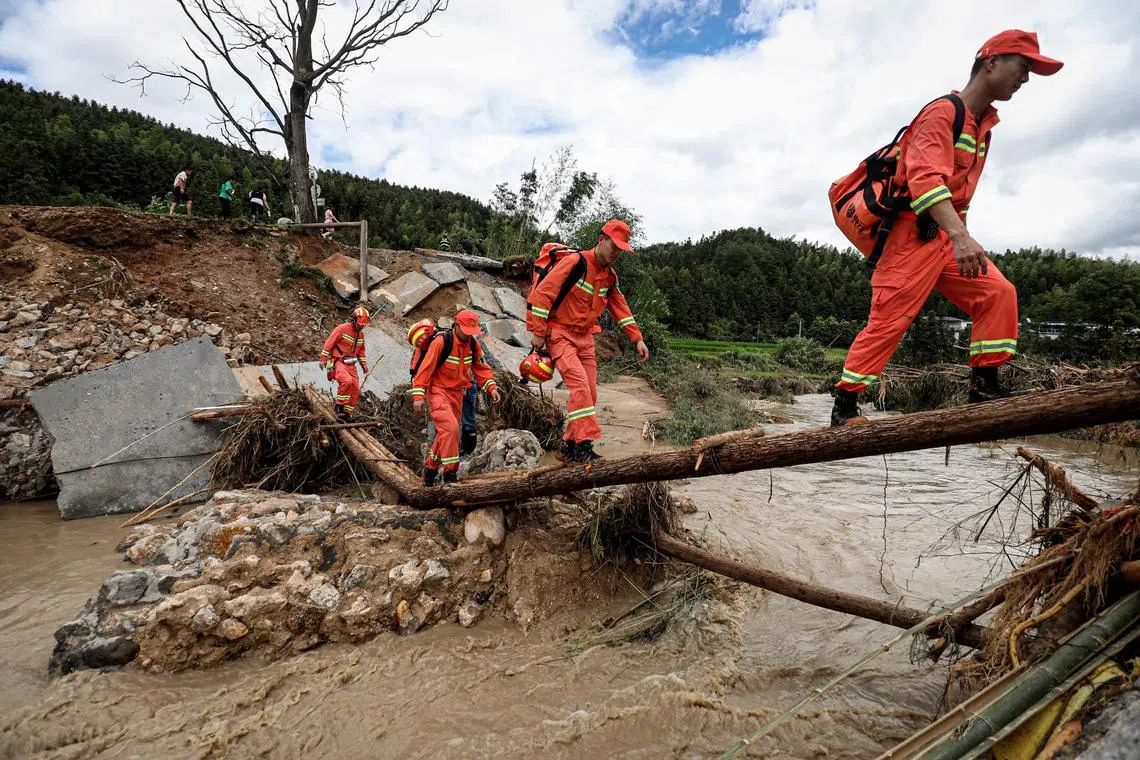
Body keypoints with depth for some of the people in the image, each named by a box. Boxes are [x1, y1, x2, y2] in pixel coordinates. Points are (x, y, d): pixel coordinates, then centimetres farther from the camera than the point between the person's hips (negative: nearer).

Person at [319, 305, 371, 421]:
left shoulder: (361, 334, 13)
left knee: (356, 389, -2)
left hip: (350, 364, 7)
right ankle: (339, 405, -16)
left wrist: (364, 364, 21)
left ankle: (347, 413, 8)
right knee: (347, 381, -32)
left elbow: (361, 350, 25)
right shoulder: (342, 329, -10)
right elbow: (329, 343, -10)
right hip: (338, 362, -7)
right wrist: (323, 359, -11)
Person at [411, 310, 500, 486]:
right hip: (437, 390, -7)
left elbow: (481, 367, 8)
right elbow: (425, 367, -21)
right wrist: (418, 395, -26)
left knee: (447, 433, 12)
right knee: (450, 427, -22)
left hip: (456, 392, 7)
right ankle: (450, 472, -14)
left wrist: (491, 387, -6)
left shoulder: (473, 344, 0)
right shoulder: (441, 341, -19)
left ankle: (430, 467, 30)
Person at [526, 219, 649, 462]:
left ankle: (570, 444, 14)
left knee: (590, 393, 3)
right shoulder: (575, 263, -15)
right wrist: (538, 333, -17)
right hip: (559, 334, -7)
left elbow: (621, 309, 16)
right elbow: (543, 293, -18)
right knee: (580, 384, -23)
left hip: (584, 337, 8)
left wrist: (637, 339, 8)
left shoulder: (610, 276, 9)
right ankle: (584, 444, -21)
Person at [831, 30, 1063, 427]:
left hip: (947, 235, 9)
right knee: (890, 318, -12)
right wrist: (960, 235, -38)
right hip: (912, 233, -9)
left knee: (998, 293, -1)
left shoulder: (983, 125, 19)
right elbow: (925, 178, -26)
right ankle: (844, 406, -7)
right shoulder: (942, 112, -10)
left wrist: (960, 237, 18)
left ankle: (985, 385, 3)